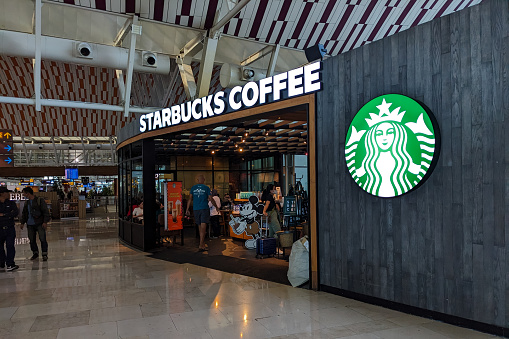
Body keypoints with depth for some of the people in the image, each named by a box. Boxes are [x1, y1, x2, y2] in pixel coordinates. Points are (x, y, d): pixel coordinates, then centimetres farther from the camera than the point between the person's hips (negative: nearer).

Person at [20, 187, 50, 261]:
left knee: (42, 238, -7)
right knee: (31, 239, 10)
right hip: (30, 224, 6)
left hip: (39, 224, -6)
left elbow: (45, 211, -10)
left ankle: (45, 254, 0)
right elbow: (24, 213, 24)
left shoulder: (40, 200, -7)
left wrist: (45, 222, -15)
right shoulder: (27, 203, 13)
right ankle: (35, 253, 25)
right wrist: (22, 222, 18)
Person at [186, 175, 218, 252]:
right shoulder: (206, 188, -1)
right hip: (204, 209, -3)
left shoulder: (193, 188, 7)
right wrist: (216, 207, 11)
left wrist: (187, 209, 7)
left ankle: (202, 243, 25)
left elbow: (190, 199, 3)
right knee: (203, 227, -7)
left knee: (200, 226, 15)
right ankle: (201, 245, -13)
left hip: (196, 209, 3)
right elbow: (211, 199, -1)